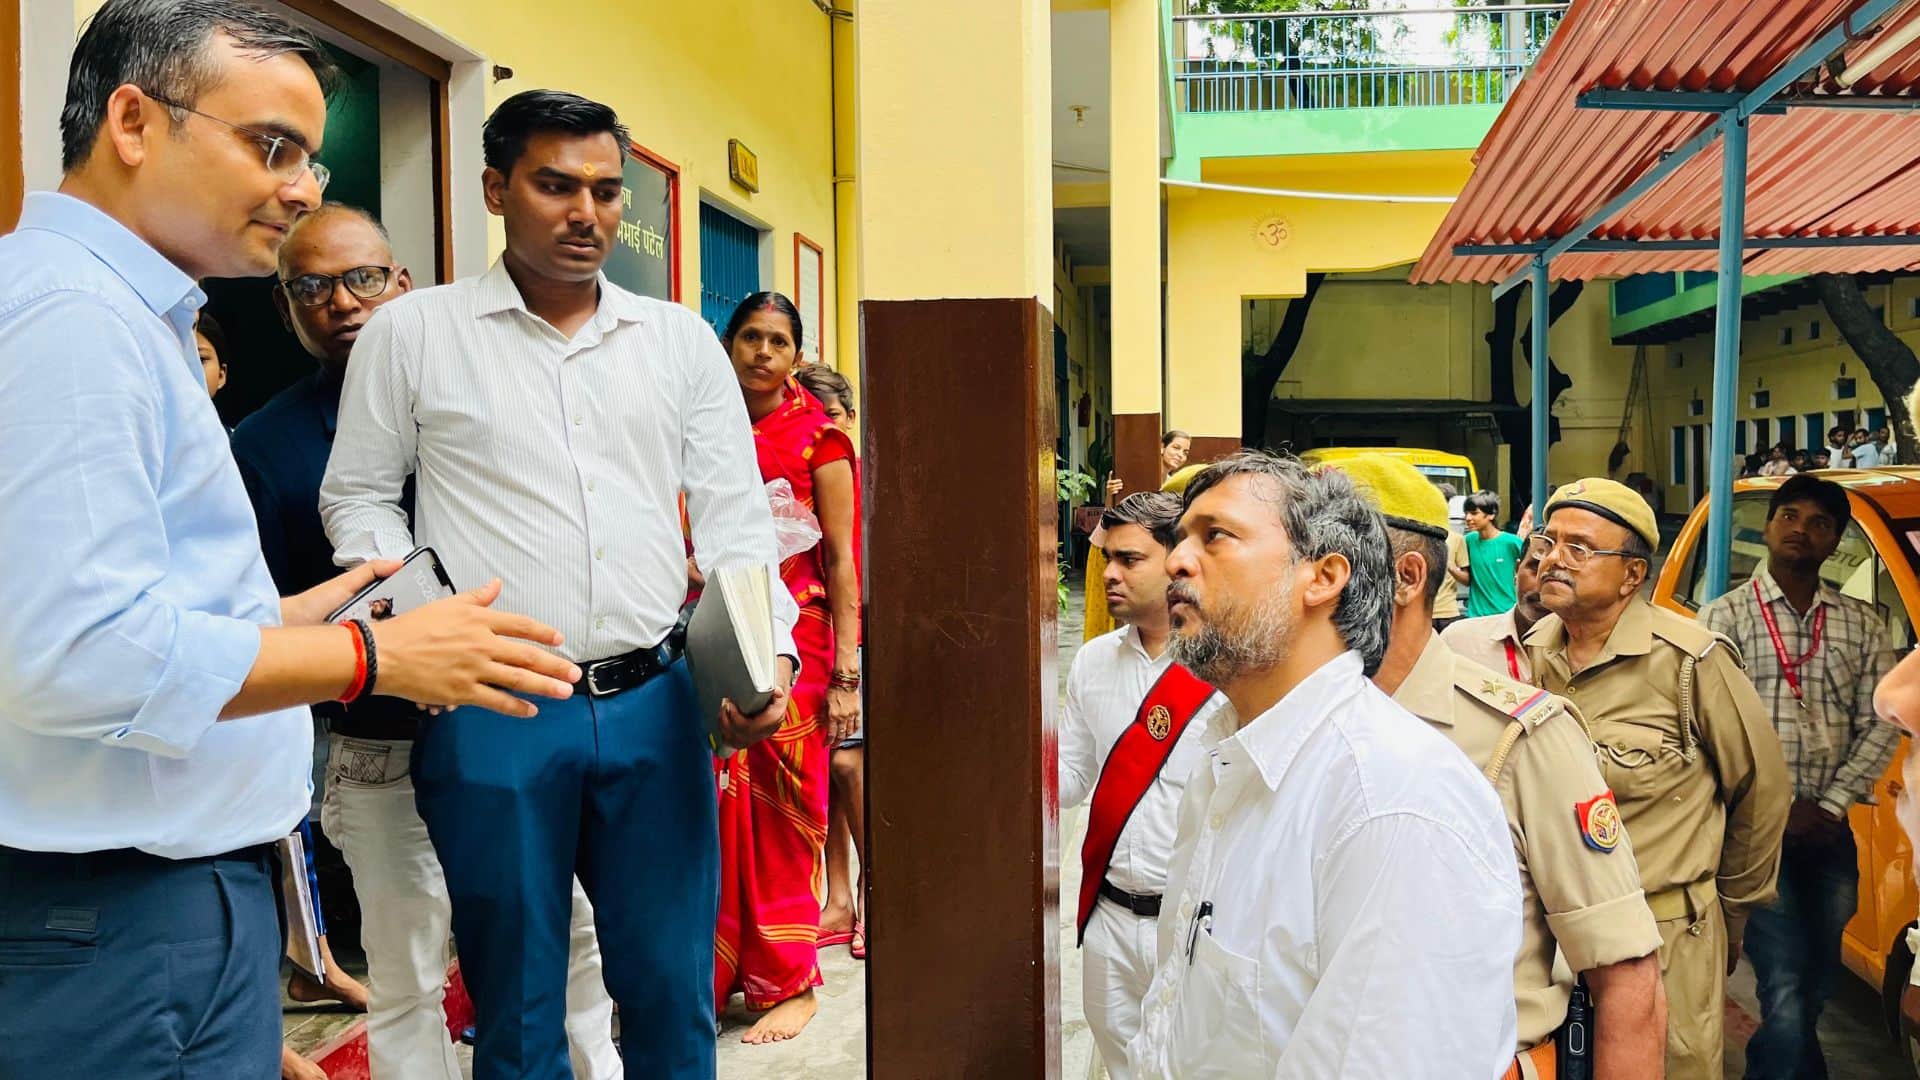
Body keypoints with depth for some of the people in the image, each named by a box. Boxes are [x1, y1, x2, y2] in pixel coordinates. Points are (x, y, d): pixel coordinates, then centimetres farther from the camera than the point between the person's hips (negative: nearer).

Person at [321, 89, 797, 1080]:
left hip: (653, 704, 2)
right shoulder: (412, 332, 4)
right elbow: (356, 497, 9)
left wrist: (766, 652, -6)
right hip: (489, 713, -2)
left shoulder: (683, 341, 10)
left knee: (674, 990, 10)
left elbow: (735, 517, 8)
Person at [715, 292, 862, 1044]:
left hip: (792, 636, -3)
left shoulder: (818, 437, -2)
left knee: (781, 813, 1)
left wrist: (846, 673, -10)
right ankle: (714, 971, 20)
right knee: (715, 809, 5)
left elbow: (841, 560, -5)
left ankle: (788, 982, 14)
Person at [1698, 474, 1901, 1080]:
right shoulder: (1725, 618, -1)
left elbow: (1882, 724, 4)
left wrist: (1830, 805, -7)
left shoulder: (1862, 625, 9)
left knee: (1815, 989, 13)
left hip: (1830, 832, 4)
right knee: (1788, 994, -11)